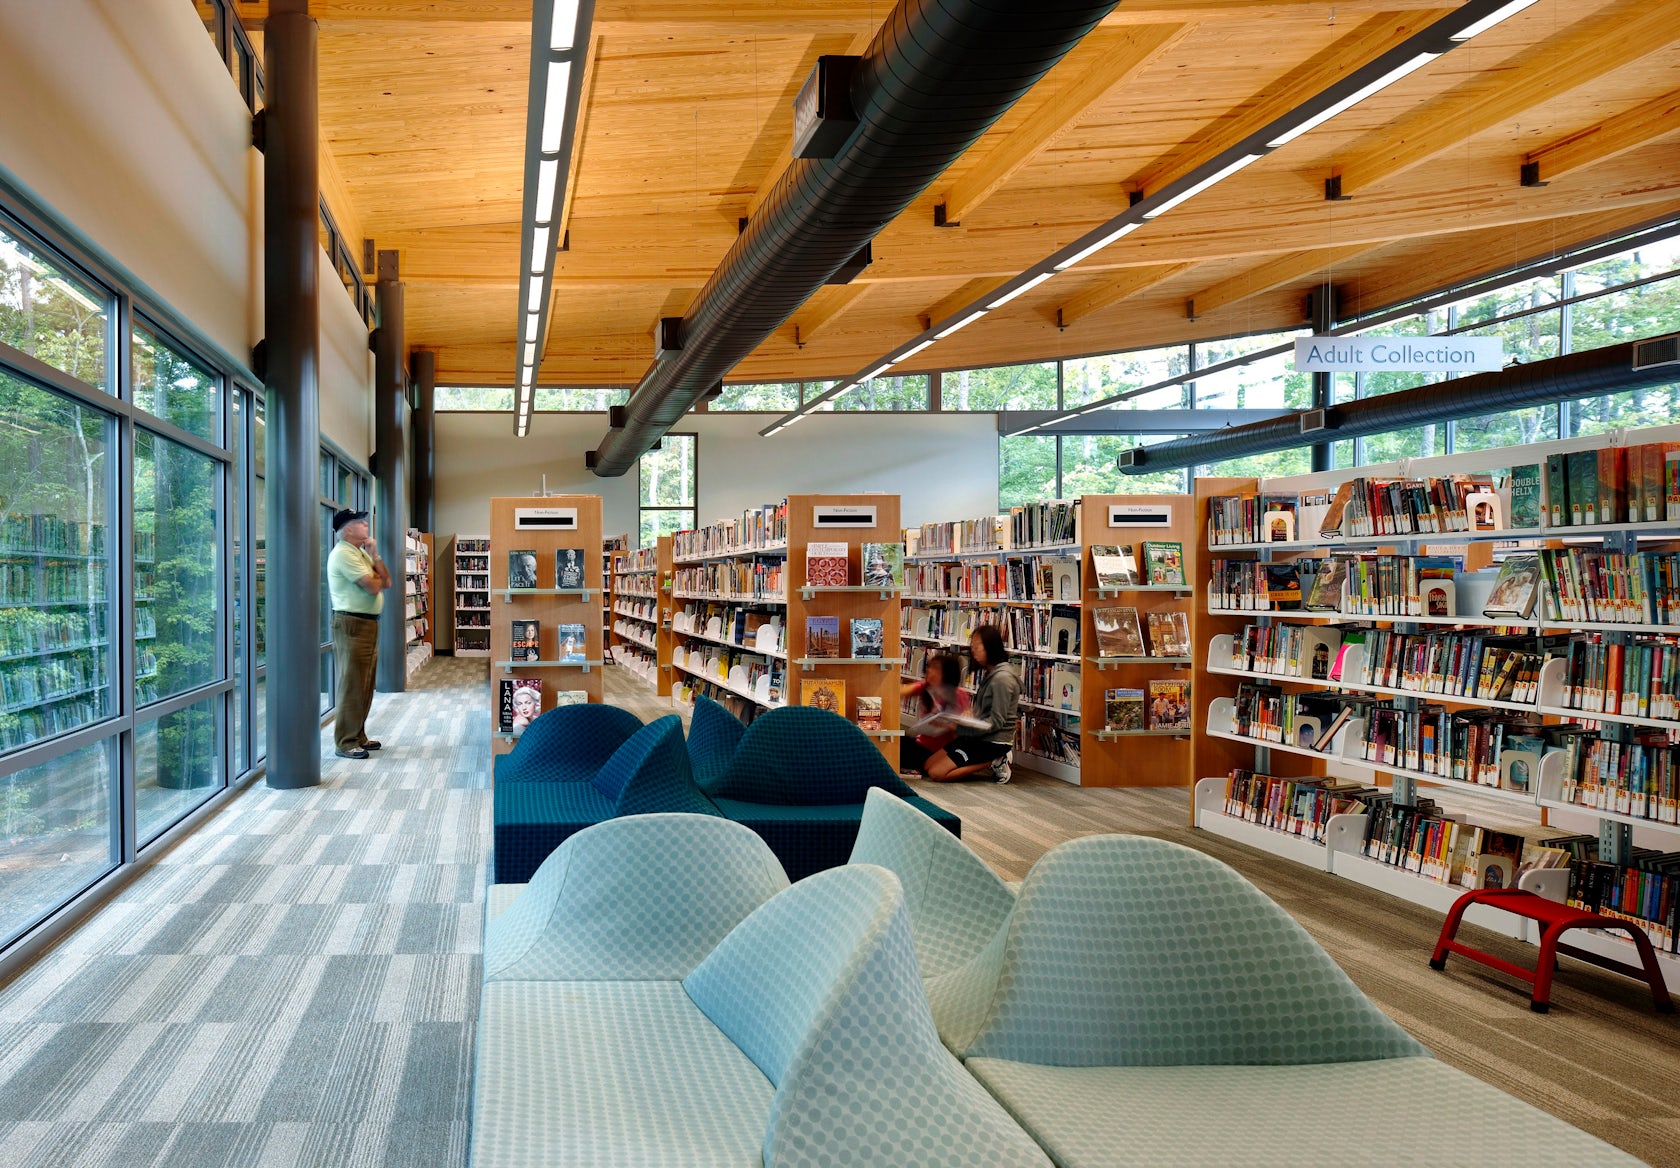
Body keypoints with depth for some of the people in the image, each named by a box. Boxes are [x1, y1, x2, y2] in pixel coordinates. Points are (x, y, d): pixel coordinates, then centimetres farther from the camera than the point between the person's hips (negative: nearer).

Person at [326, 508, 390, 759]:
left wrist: (374, 555, 1)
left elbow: (386, 582, 11)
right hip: (352, 624, -10)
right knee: (352, 686, -7)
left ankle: (358, 736, 22)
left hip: (368, 623, 10)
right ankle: (346, 743, -2)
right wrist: (377, 577, 4)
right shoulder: (344, 554, -13)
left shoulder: (361, 553, 18)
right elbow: (373, 586, -19)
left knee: (365, 685, 14)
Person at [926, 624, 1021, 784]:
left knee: (937, 773, -15)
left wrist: (959, 727, -24)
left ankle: (994, 763, -6)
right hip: (982, 736, 10)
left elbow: (996, 722, -21)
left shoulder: (1002, 678, -19)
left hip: (994, 741, -10)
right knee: (929, 764, 8)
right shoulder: (990, 673, 13)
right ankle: (993, 760, 6)